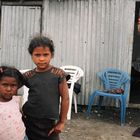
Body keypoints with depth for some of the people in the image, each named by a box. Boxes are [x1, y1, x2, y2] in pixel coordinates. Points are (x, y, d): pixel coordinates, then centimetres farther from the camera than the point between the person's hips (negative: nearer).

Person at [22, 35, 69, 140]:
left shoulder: (59, 74, -8)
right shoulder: (28, 76, -3)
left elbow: (65, 98, -5)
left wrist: (62, 122, -2)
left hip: (50, 122, -2)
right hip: (29, 121, 2)